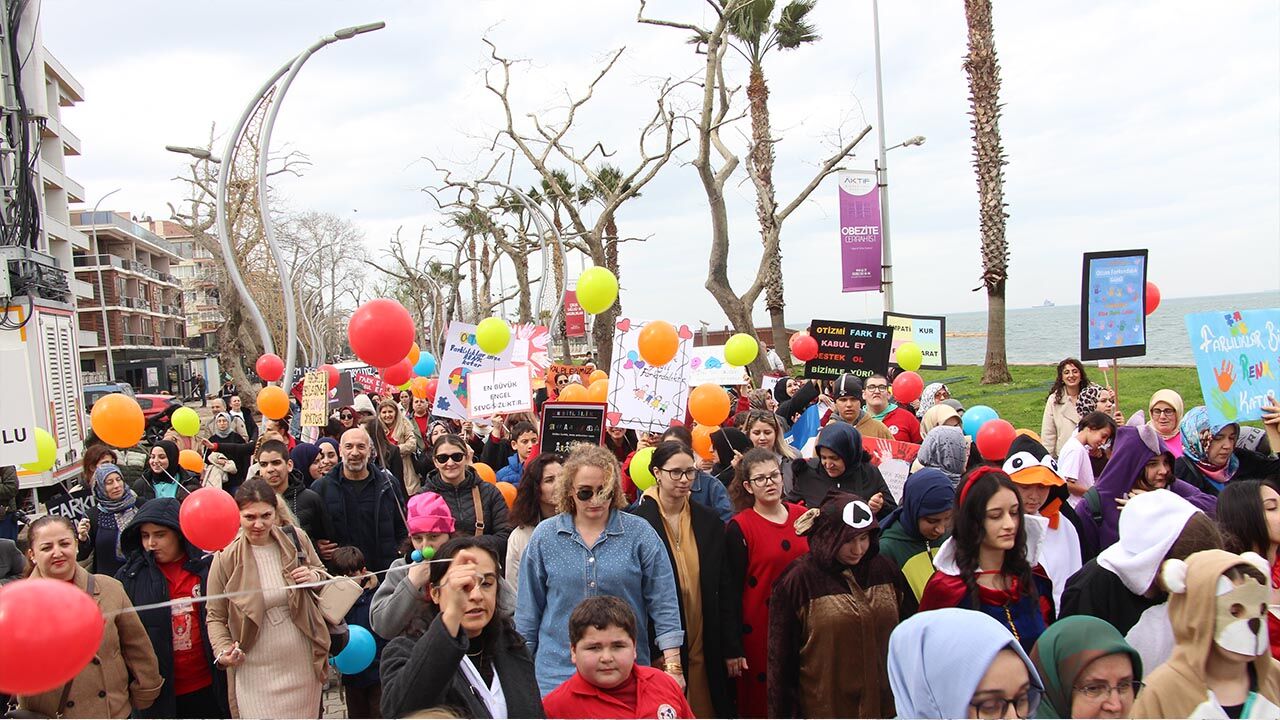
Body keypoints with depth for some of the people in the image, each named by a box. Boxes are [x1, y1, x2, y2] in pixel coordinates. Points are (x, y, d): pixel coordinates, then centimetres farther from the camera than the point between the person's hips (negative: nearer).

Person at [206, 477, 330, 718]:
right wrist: (223, 650, -15)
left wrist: (314, 576, -8)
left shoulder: (297, 540, -3)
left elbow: (322, 572, 14)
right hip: (256, 671, -2)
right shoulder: (226, 558, -9)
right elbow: (215, 617, 1)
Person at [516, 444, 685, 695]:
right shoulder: (545, 536, 1)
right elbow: (529, 609, 9)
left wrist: (673, 666, -4)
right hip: (557, 674, 1)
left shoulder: (640, 534, -3)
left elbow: (664, 605, -1)